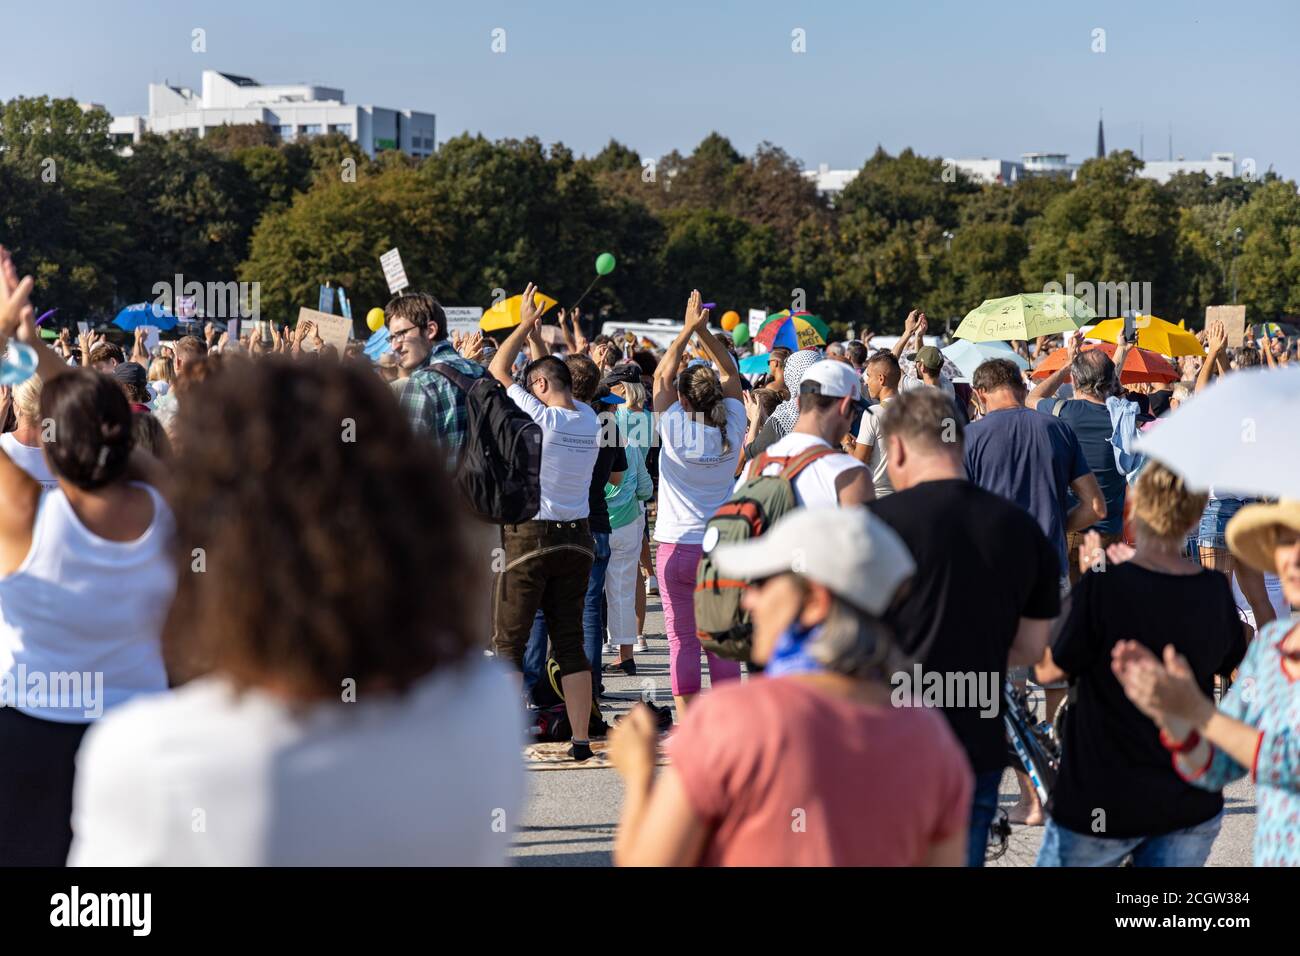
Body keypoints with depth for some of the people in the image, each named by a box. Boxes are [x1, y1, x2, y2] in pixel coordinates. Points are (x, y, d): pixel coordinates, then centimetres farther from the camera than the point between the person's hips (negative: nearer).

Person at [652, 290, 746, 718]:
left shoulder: (676, 430, -11)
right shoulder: (731, 430, -4)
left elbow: (662, 375, 1)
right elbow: (732, 374, 9)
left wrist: (688, 330, 5)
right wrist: (705, 332, 7)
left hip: (677, 546, -2)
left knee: (682, 639, 1)